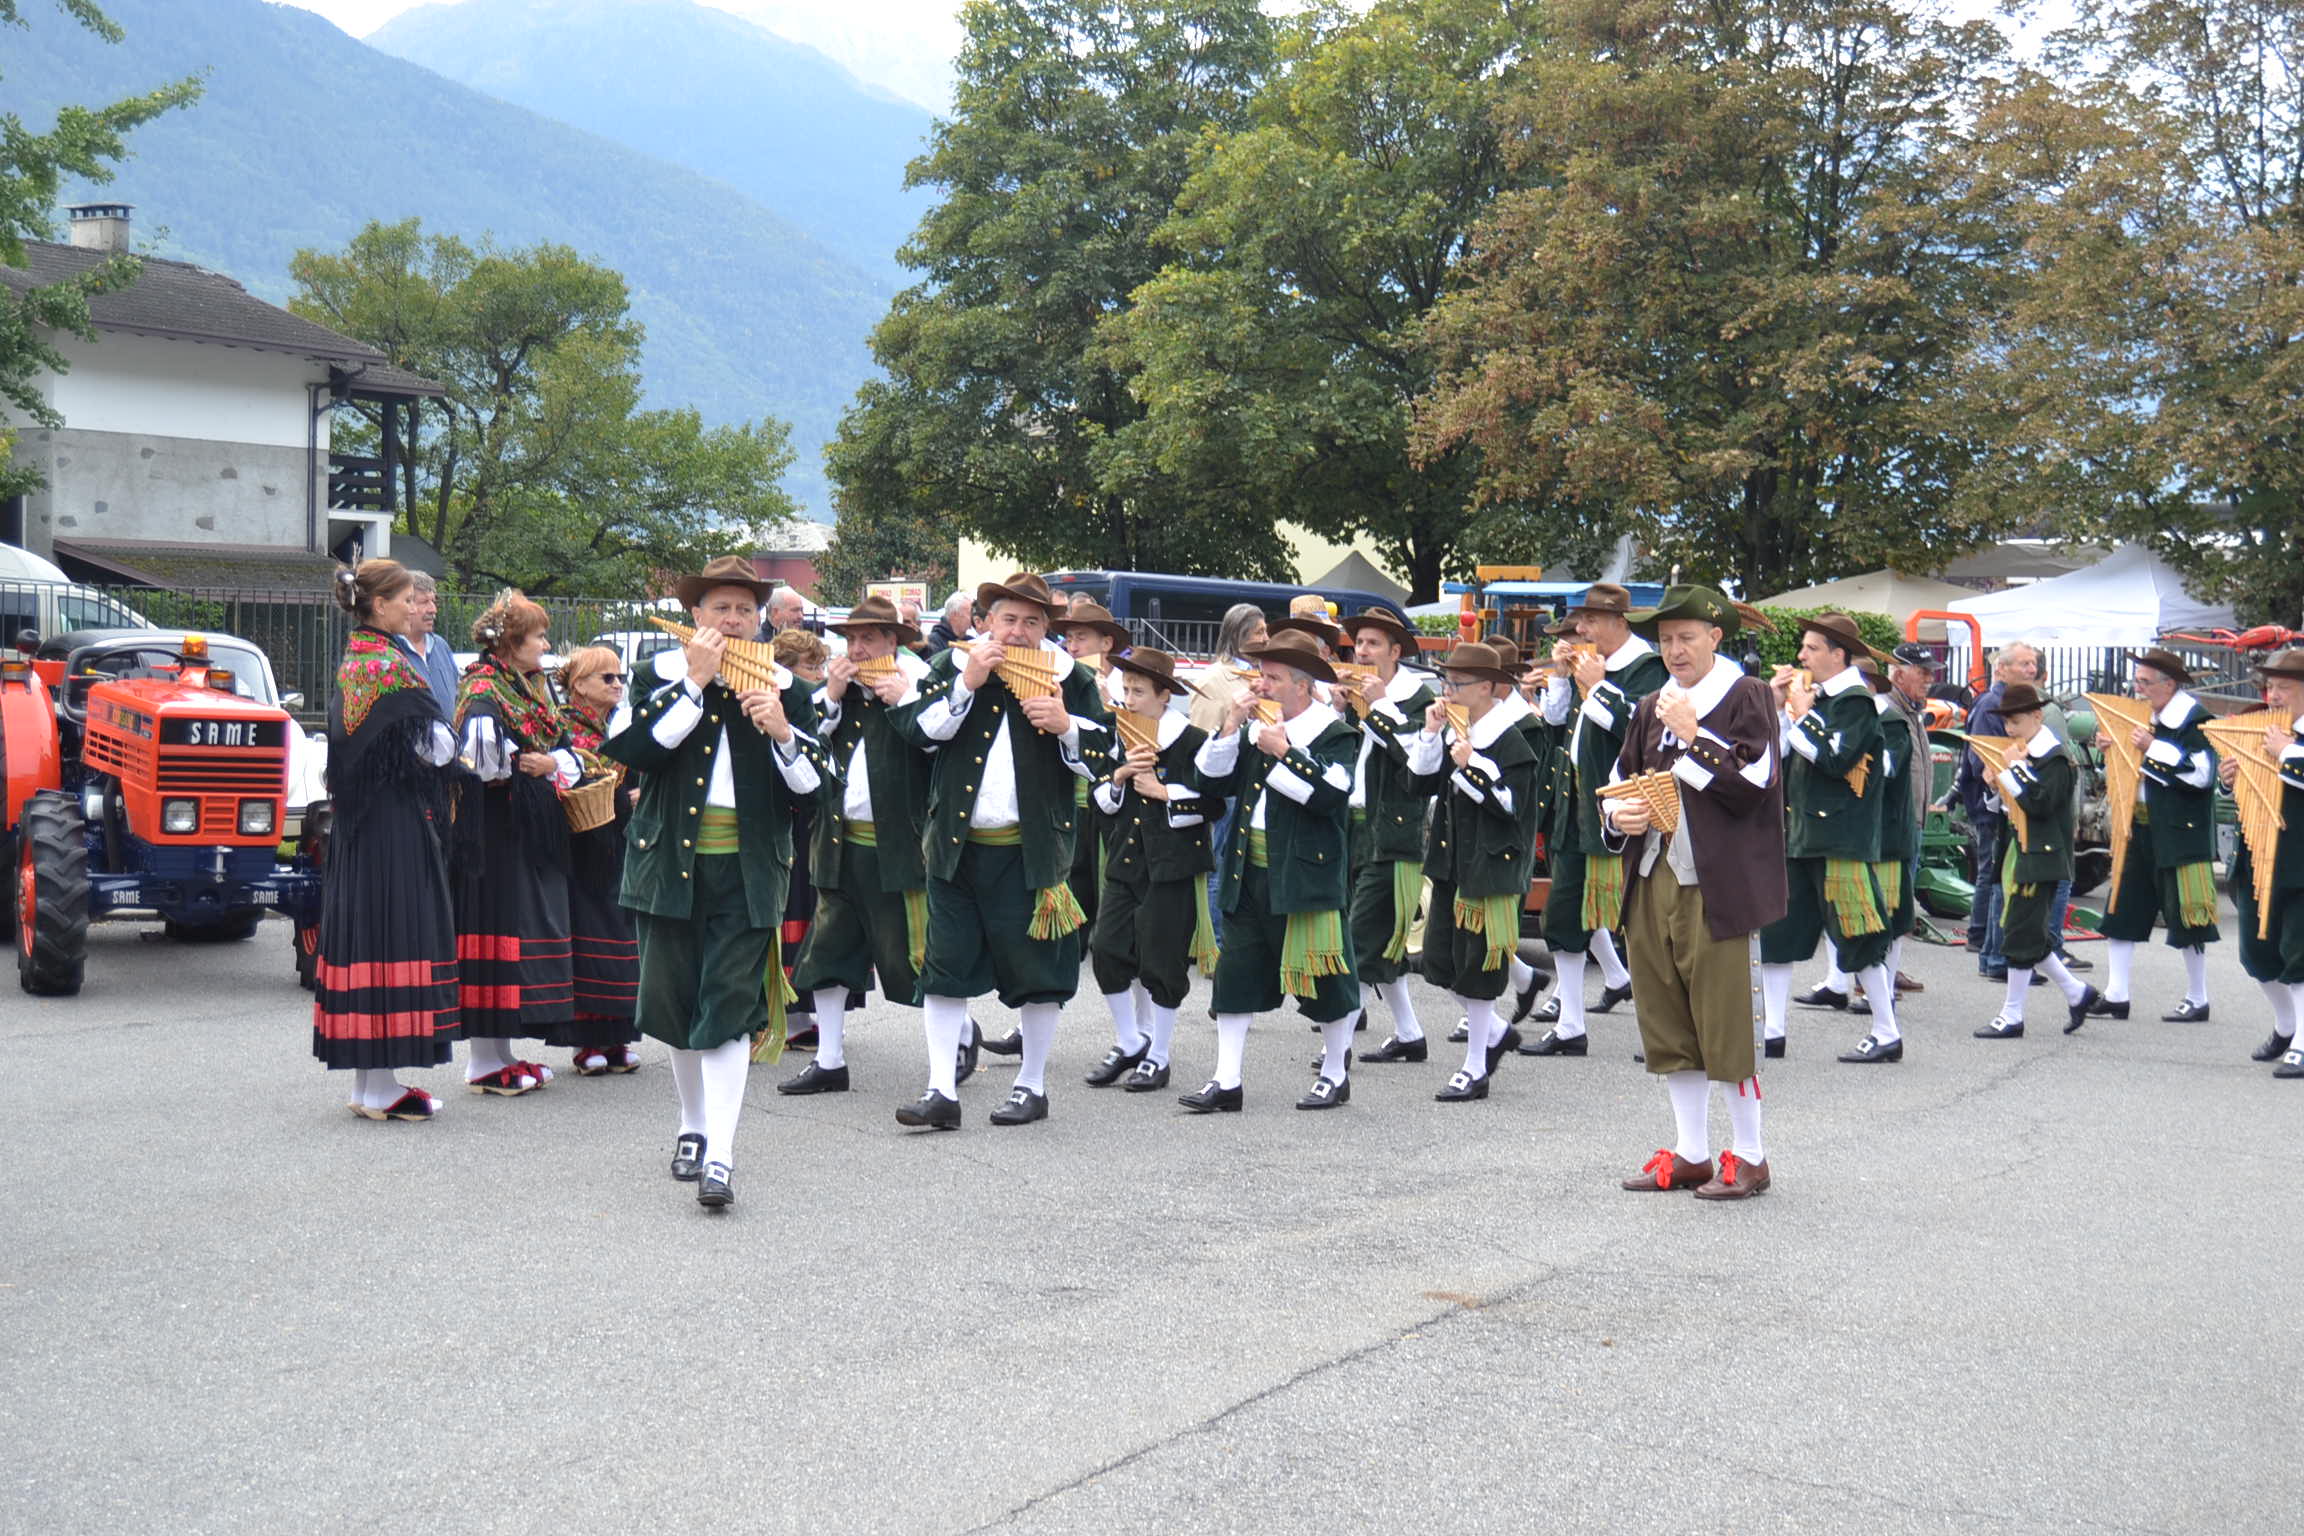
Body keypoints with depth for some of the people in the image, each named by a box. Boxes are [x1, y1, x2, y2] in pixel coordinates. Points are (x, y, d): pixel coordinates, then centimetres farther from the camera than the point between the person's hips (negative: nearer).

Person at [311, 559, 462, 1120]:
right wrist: (446, 743, 7)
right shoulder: (392, 665, -15)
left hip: (355, 823, 9)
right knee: (396, 929, -5)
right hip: (397, 822, -9)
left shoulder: (349, 663, 12)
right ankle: (380, 1088, -3)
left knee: (360, 926, 10)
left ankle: (366, 1082, 16)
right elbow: (436, 747, -15)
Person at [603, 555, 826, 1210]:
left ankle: (719, 1158, -11)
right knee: (673, 1001, 10)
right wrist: (694, 682, -14)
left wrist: (782, 731, -15)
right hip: (671, 860, 1)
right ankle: (693, 1125, 31)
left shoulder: (785, 686, 6)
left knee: (729, 1008, -9)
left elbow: (811, 783, 3)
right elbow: (636, 749, -13)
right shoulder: (664, 673, 5)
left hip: (748, 868, -1)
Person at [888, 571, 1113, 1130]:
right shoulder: (952, 667, 6)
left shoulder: (1072, 680, 3)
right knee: (946, 966, 2)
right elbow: (919, 730, -6)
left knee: (1036, 968, 4)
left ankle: (1031, 1085, 20)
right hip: (956, 846, 2)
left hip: (1030, 850, -1)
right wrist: (966, 684, -15)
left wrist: (1065, 727, -18)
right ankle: (942, 1091, 7)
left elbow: (1101, 759, 0)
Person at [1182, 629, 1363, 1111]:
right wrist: (1231, 727, -3)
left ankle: (1335, 1074, 22)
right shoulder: (1254, 729, 13)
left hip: (1307, 876, -6)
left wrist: (1284, 751, -19)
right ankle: (1227, 1083, 8)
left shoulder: (1335, 734, -5)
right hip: (1249, 875, 6)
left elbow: (1329, 794, -20)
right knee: (1235, 975, 4)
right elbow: (1213, 781, 7)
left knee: (1323, 978, 4)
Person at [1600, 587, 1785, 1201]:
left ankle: (1747, 1155, 11)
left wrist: (1691, 734, -15)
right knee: (1667, 1026, 11)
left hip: (1718, 888, -7)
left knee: (1726, 1023, -1)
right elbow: (1621, 779, 21)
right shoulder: (1651, 708, 16)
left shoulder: (1746, 696, -4)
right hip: (1652, 883, 7)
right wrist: (1618, 814, -1)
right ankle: (1690, 1152, 21)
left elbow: (1752, 785, -14)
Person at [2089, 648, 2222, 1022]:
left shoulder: (2194, 719, -12)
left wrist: (2153, 749, -22)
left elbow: (2202, 774, -22)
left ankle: (2197, 1000, 12)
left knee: (2184, 917, 0)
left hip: (2179, 833, -8)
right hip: (2140, 827, 8)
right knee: (2122, 907, 6)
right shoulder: (2149, 717, 12)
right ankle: (2115, 996, 10)